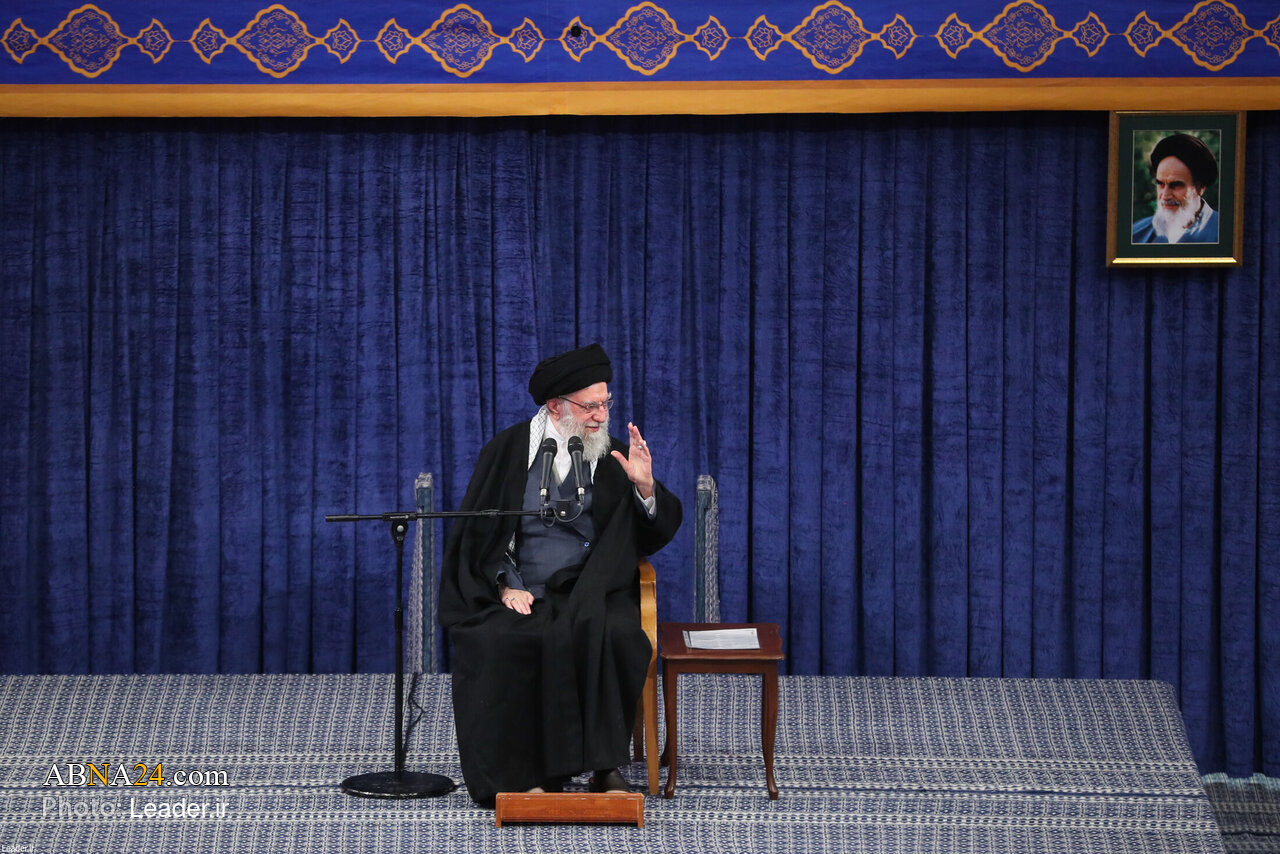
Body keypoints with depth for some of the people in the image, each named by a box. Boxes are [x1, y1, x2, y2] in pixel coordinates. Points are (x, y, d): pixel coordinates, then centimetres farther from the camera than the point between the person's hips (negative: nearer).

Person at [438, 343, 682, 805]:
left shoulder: (614, 457, 8)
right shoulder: (508, 450, 5)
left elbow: (658, 534, 6)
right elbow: (477, 533, 8)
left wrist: (645, 487, -13)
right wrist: (505, 585, -7)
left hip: (589, 593, 0)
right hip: (519, 592, 0)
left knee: (610, 634, -34)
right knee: (498, 643, -32)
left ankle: (603, 764, -26)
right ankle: (525, 771, -25)